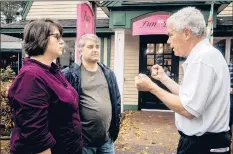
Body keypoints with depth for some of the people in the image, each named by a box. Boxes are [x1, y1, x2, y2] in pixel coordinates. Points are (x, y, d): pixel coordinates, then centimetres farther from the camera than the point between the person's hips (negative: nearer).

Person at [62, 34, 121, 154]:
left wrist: (116, 126, 12)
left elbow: (116, 100, 14)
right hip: (83, 139, -5)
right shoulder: (70, 74, -9)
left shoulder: (108, 73, 9)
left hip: (107, 138, 5)